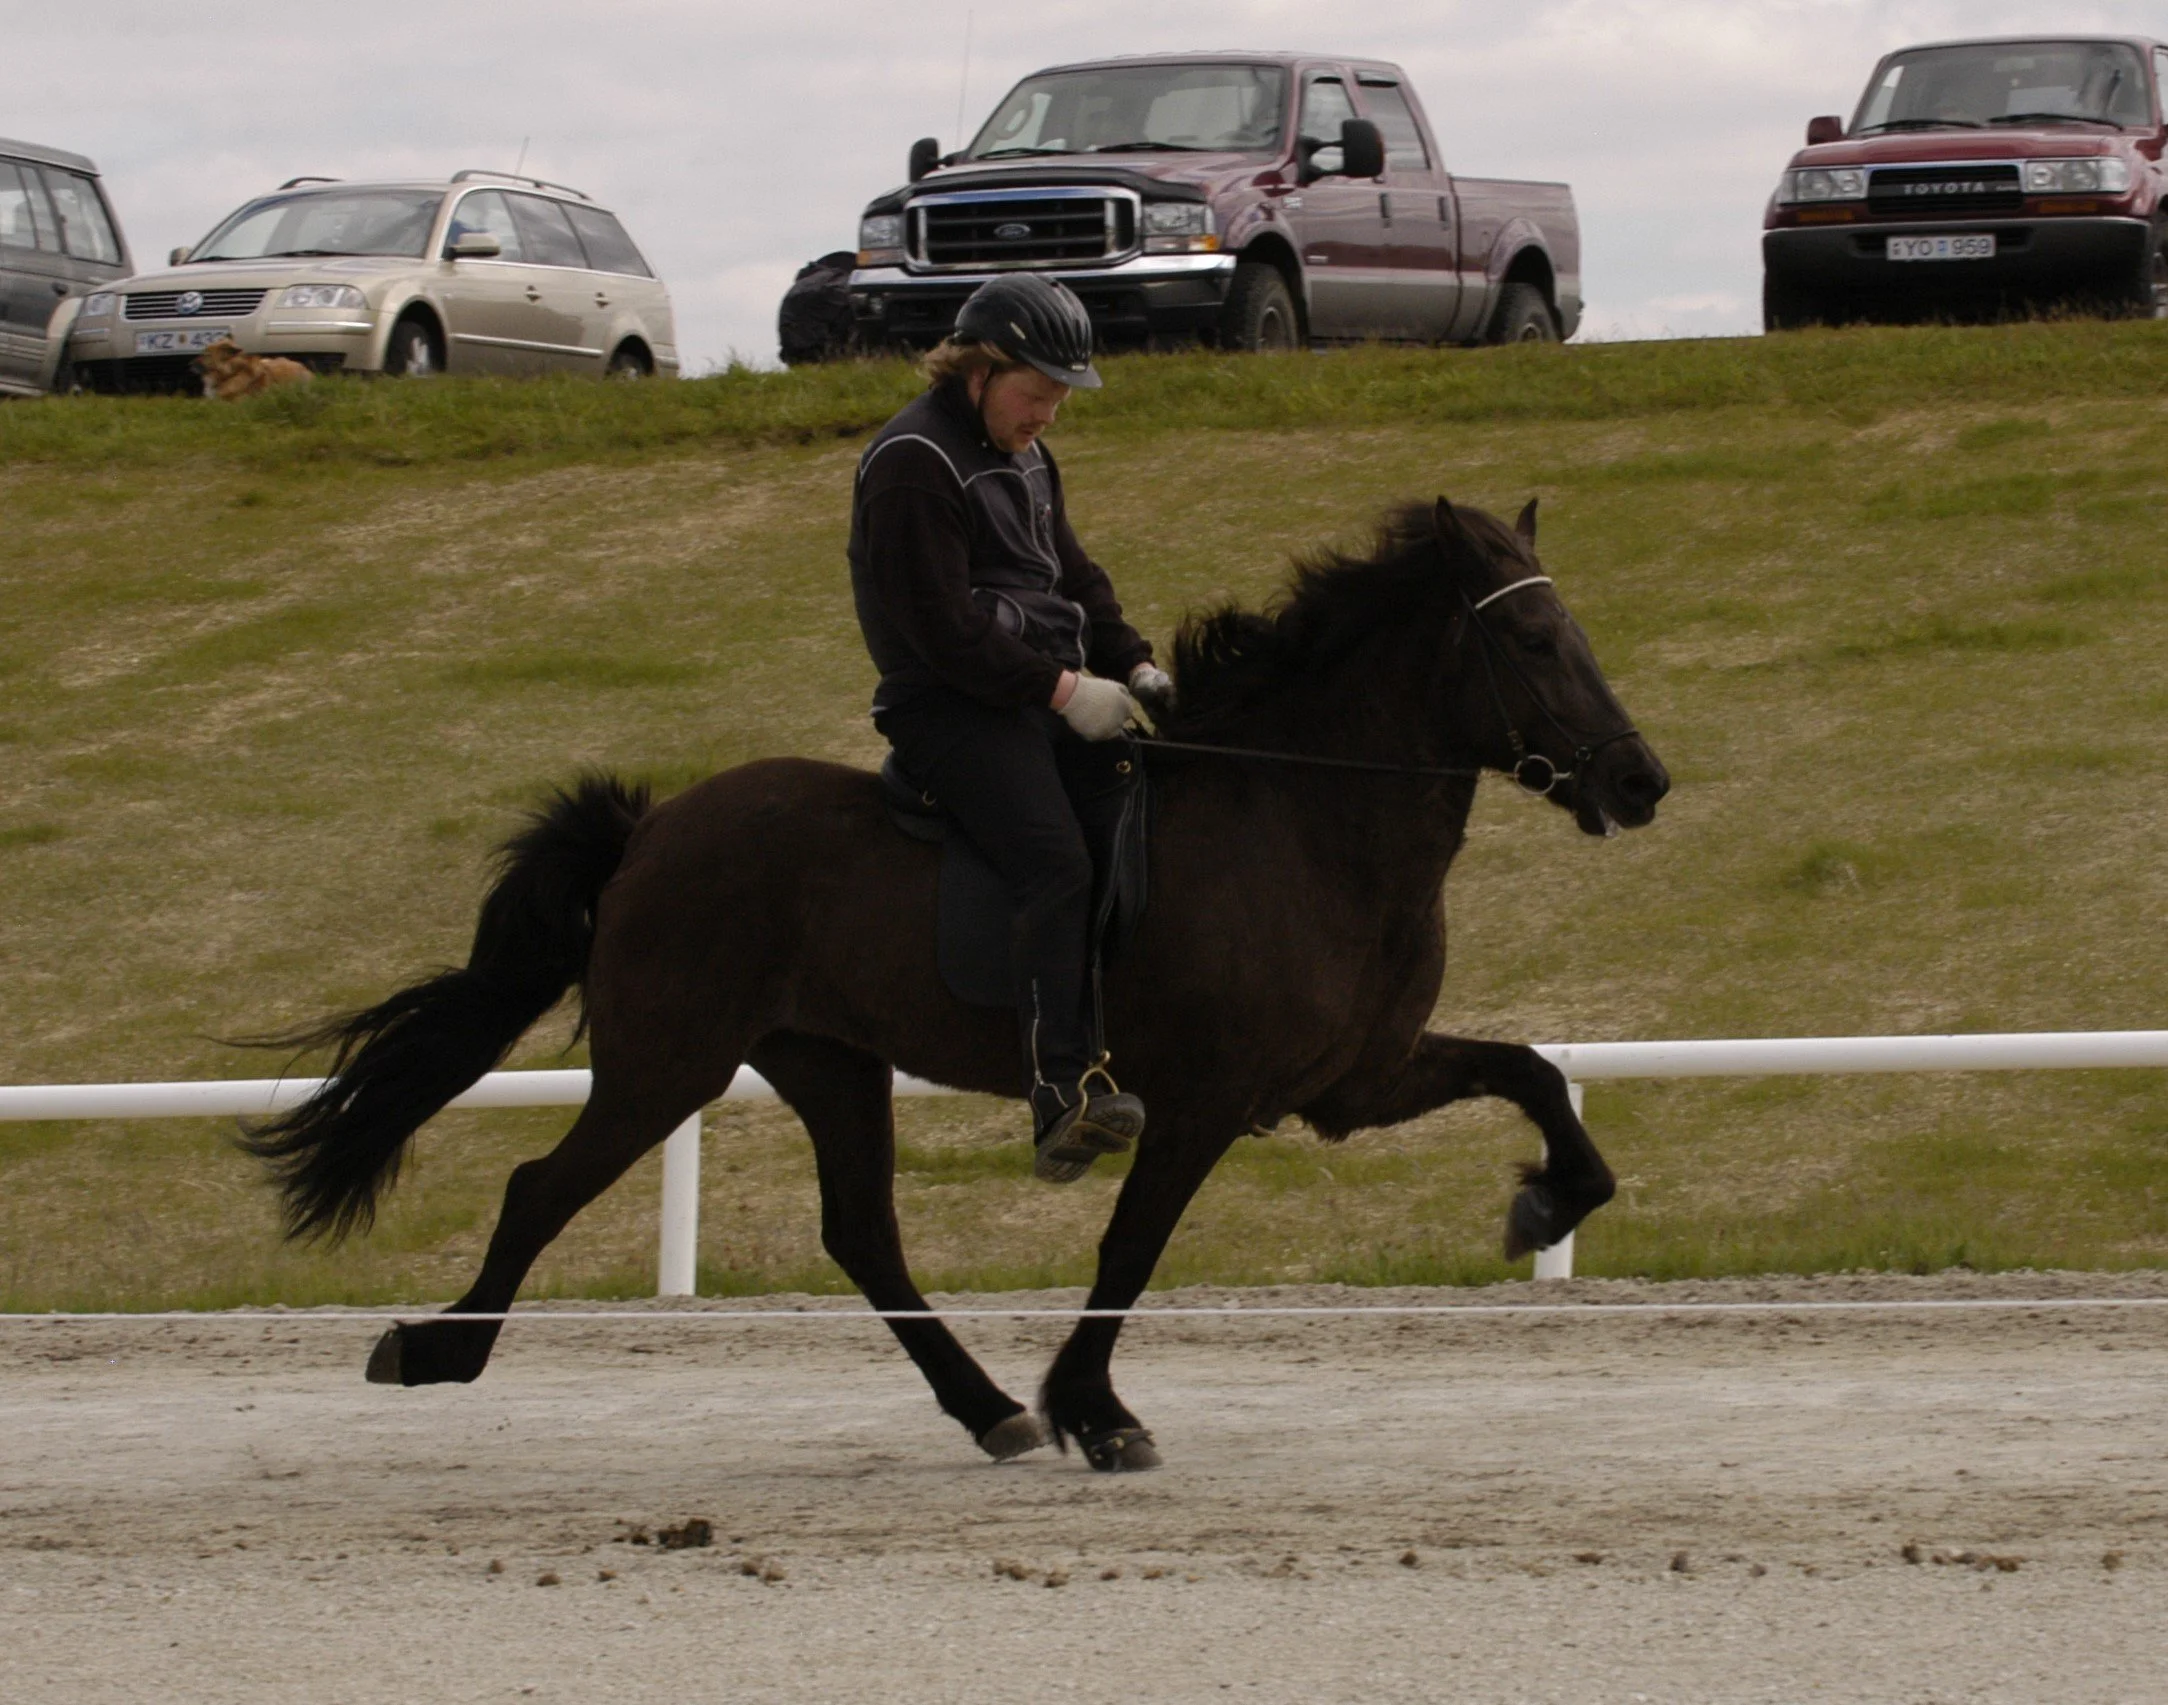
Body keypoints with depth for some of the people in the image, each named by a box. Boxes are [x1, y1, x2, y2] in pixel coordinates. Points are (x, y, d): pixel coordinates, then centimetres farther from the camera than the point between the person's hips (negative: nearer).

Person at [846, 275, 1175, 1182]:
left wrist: (1133, 665, 5)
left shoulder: (1023, 458, 19)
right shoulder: (914, 466, -12)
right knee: (1057, 864, -29)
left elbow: (1075, 576, 23)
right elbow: (945, 628, -18)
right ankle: (1062, 1098, -38)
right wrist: (1064, 690, -20)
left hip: (1044, 693, 10)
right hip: (948, 707, -10)